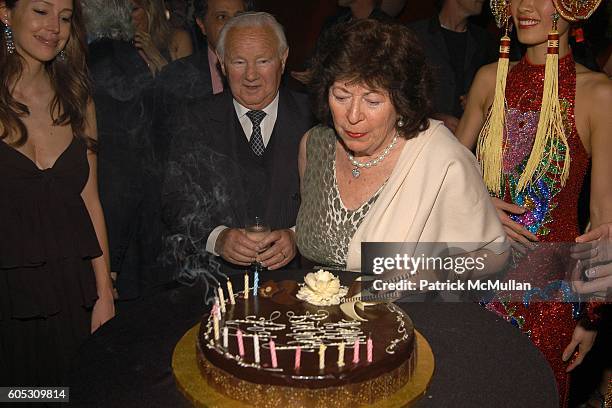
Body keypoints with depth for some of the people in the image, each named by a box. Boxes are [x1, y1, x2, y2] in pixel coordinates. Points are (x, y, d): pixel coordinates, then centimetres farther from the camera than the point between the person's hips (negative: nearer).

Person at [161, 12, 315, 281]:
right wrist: (216, 237, -16)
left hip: (295, 268, -1)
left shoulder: (313, 118, 5)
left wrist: (298, 237, -16)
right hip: (214, 275, 2)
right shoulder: (197, 121, 8)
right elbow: (176, 202, 2)